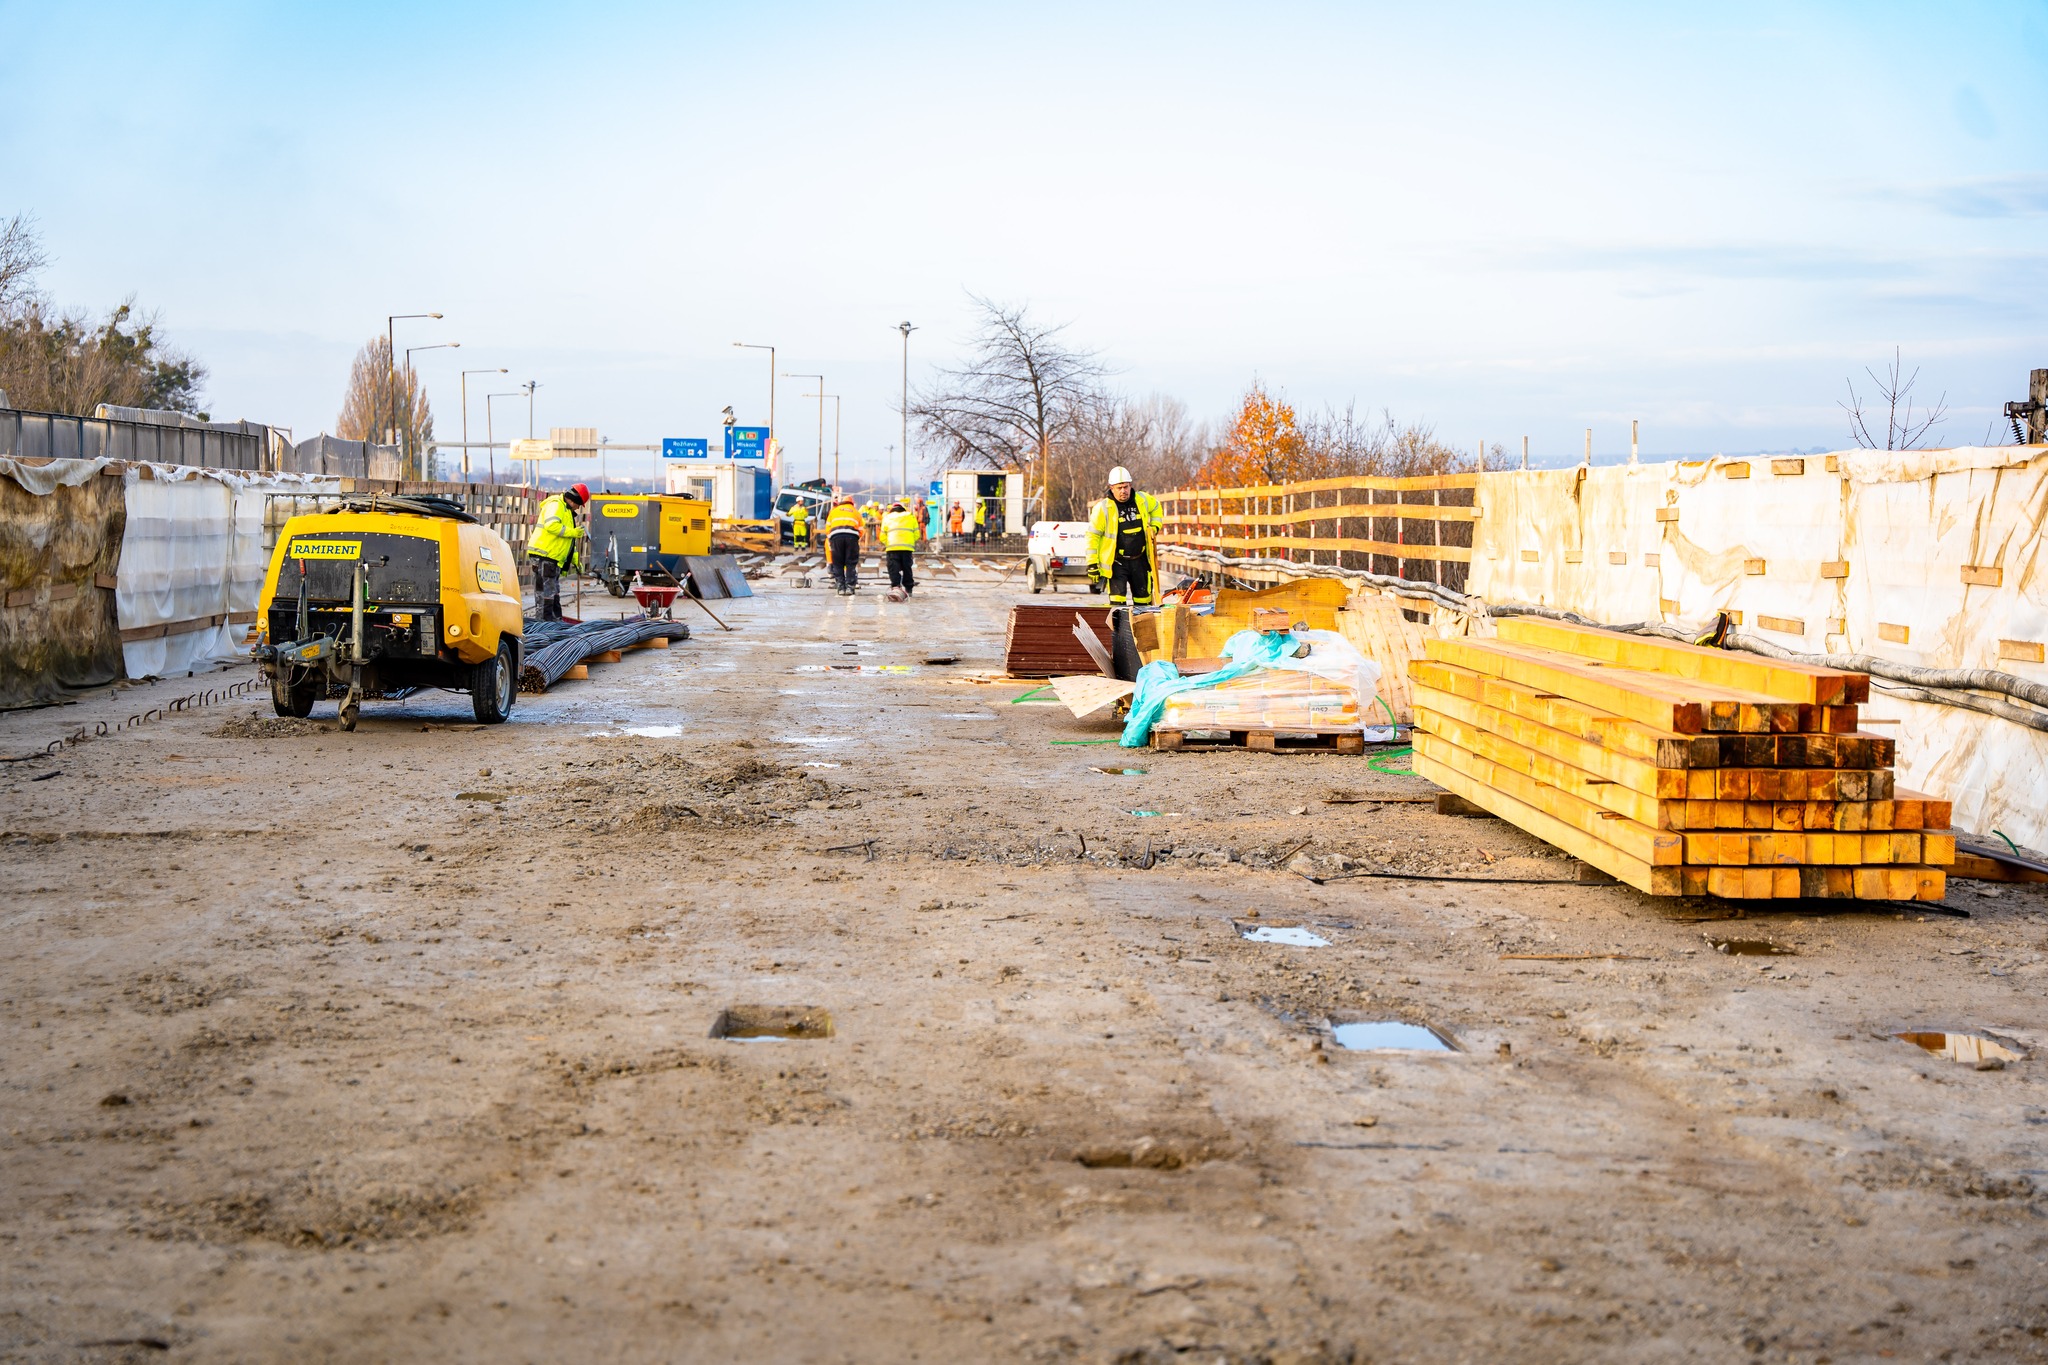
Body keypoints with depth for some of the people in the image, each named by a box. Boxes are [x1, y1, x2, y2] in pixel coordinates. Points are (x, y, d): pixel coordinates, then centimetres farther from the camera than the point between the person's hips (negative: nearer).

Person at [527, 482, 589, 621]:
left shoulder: (567, 511, 26)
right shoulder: (556, 505, -7)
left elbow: (566, 541, 32)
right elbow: (551, 525, -26)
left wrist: (574, 559, 25)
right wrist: (573, 532, -17)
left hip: (553, 559, 11)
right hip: (543, 557, -11)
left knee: (554, 594, 14)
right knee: (545, 593, -9)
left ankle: (556, 621, 20)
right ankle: (544, 620, -9)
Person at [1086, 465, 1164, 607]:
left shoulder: (1142, 500, 0)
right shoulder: (1103, 508, -12)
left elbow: (1156, 507, 25)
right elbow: (1093, 536, -8)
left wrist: (1155, 526, 13)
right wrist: (1092, 563, -11)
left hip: (1140, 560, 4)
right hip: (1116, 562, -4)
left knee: (1143, 597, 12)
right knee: (1118, 596, -14)